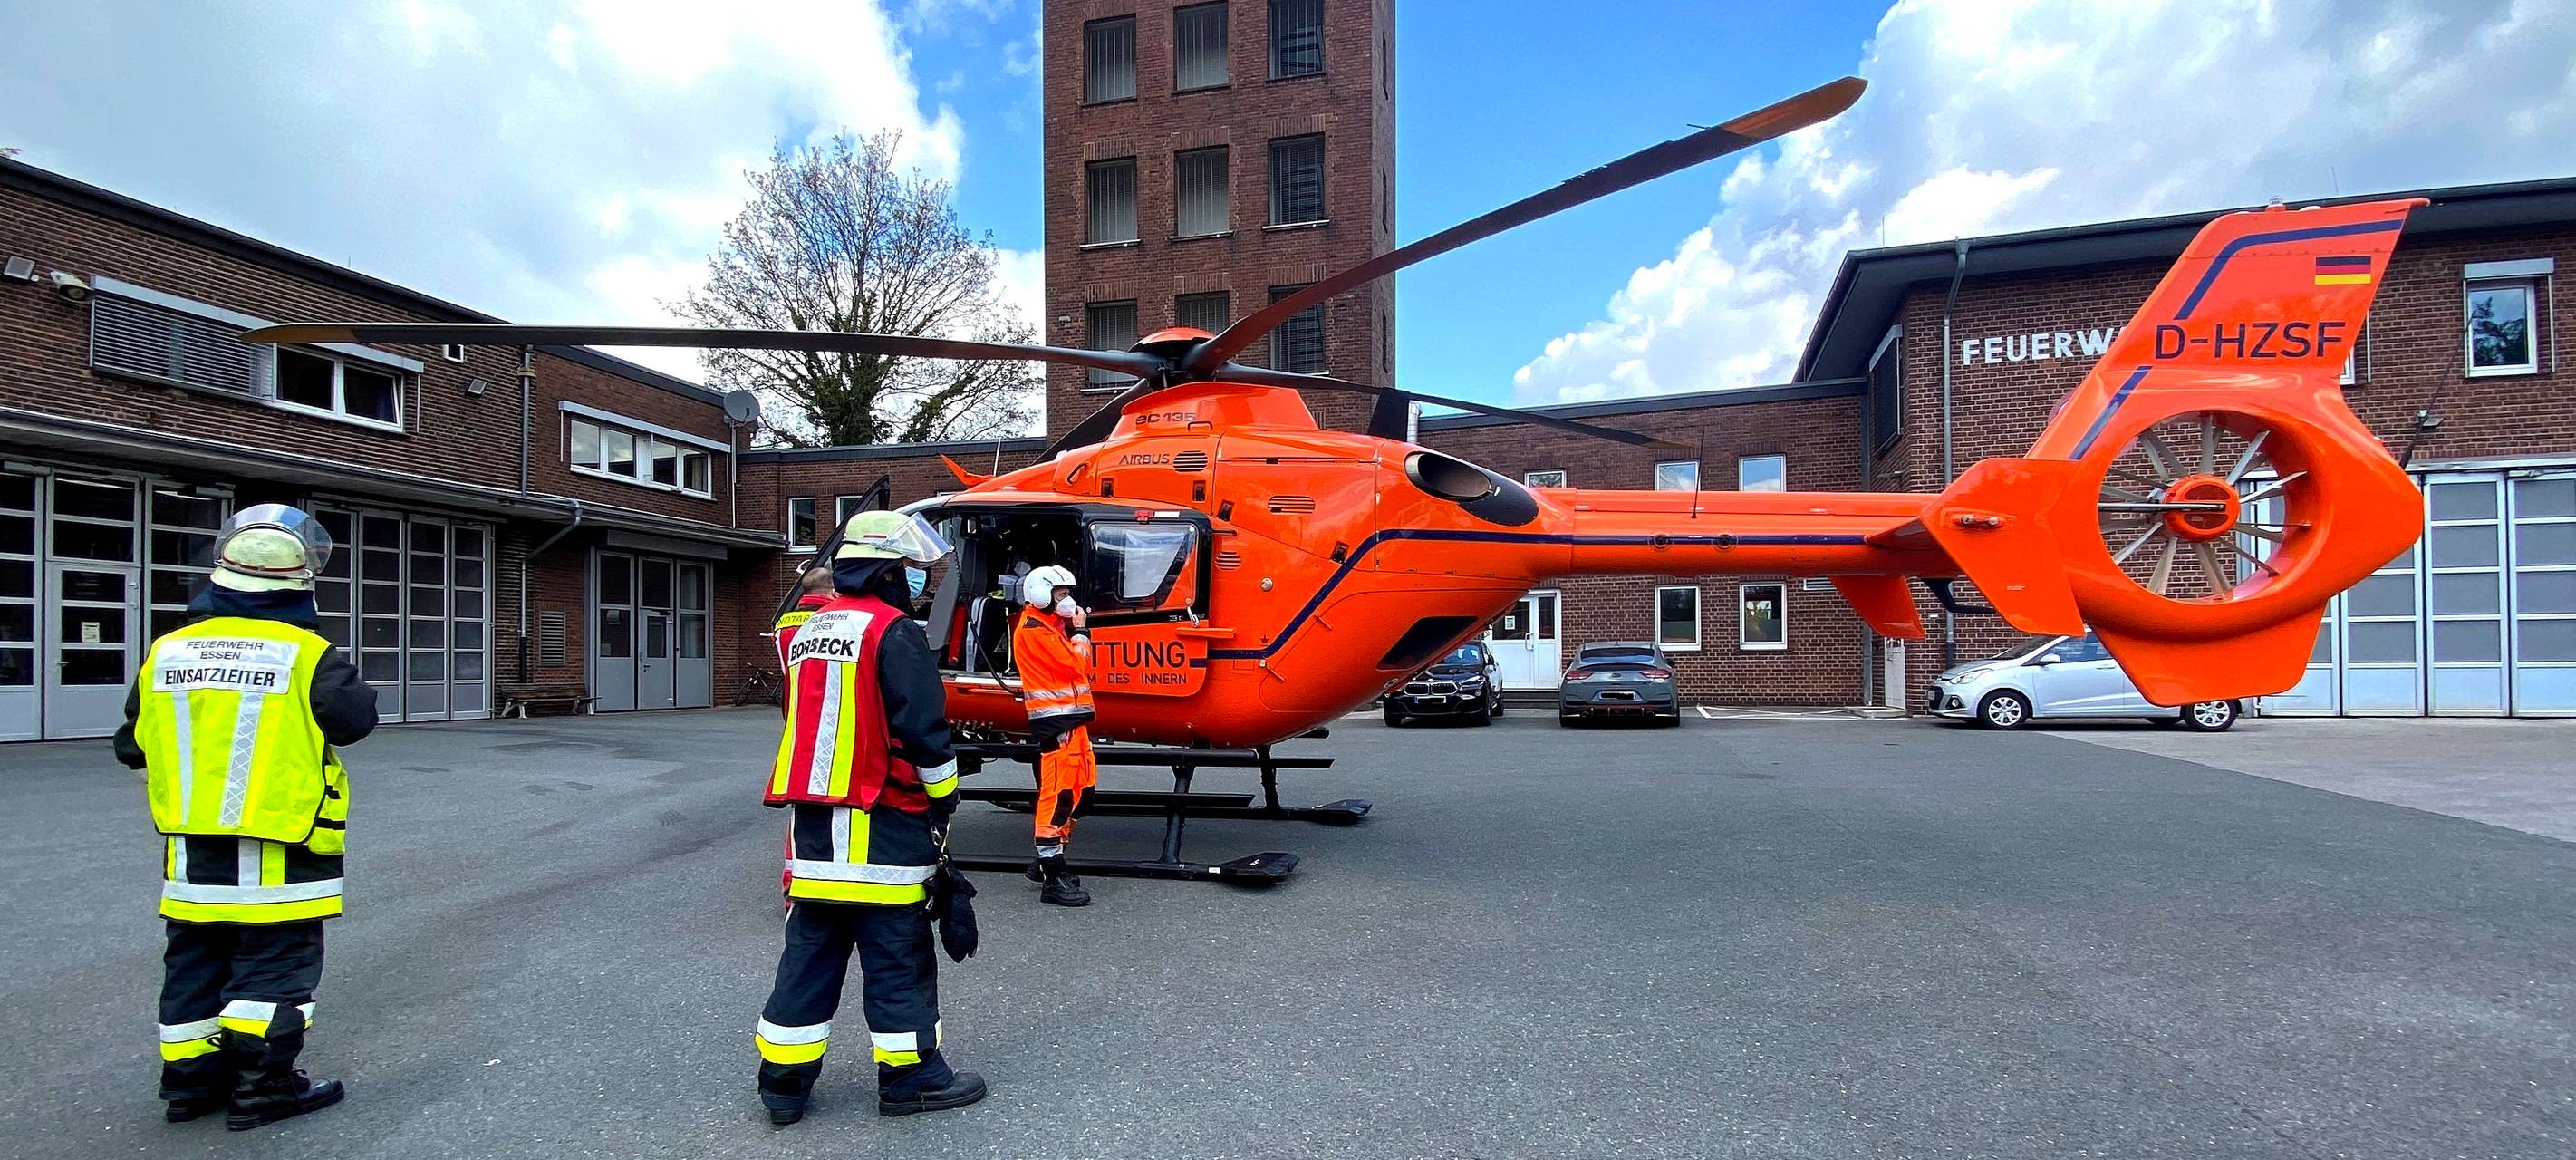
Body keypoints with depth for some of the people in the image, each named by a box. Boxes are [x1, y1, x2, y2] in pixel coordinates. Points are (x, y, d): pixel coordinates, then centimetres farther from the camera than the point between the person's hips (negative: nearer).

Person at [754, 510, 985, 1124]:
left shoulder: (807, 631, 13)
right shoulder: (893, 631, -13)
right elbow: (923, 727, -16)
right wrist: (943, 794, -3)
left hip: (811, 820, 8)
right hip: (879, 822, -8)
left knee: (810, 947, 15)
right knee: (897, 953, 4)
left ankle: (784, 1081, 22)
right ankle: (911, 1077, 15)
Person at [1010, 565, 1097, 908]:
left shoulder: (1053, 626, 21)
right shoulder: (1034, 629, -10)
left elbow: (1083, 669, 19)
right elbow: (1073, 665, -15)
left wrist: (1075, 633, 8)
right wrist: (1079, 633, -3)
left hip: (1072, 716, 10)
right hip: (1055, 719, -10)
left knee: (1082, 787, 12)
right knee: (1058, 792, -10)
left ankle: (1046, 860, 23)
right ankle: (1054, 879, -6)